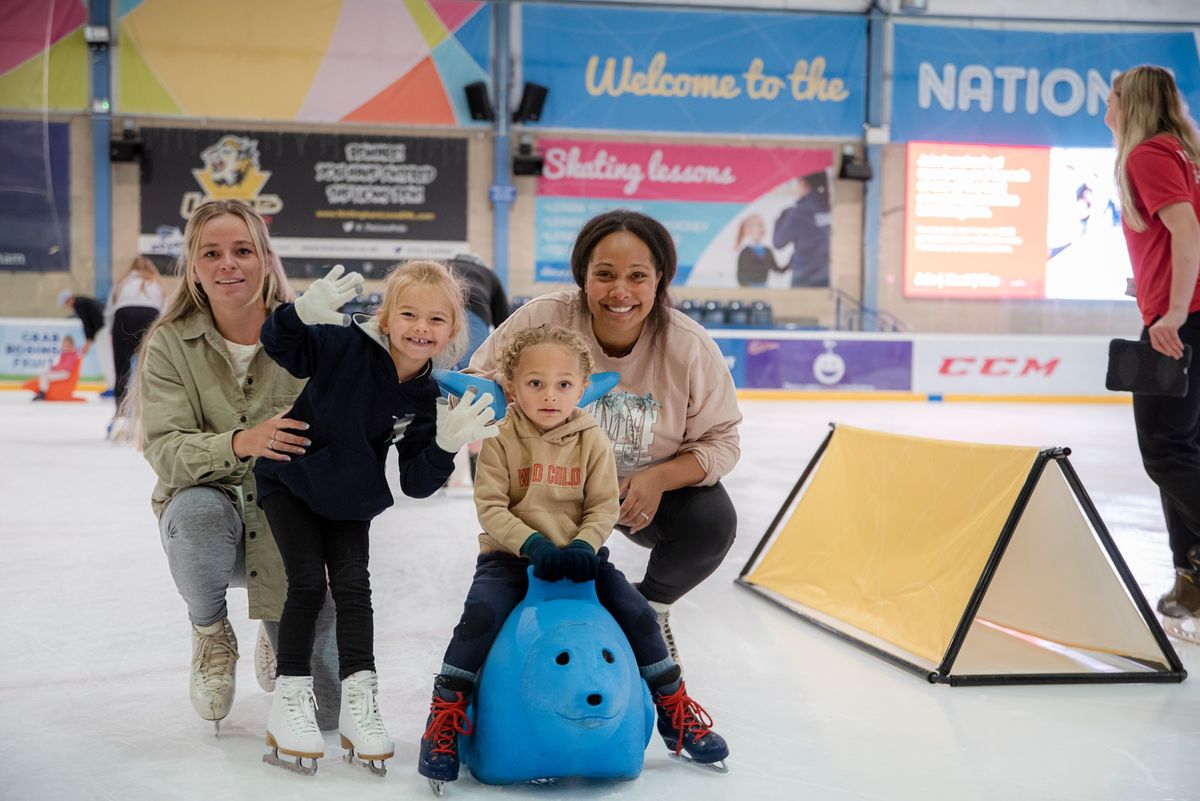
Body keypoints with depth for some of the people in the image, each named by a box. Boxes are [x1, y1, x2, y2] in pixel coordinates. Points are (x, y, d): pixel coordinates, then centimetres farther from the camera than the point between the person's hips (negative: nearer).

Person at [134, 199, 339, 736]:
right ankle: (209, 630, -3)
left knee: (320, 711, -7)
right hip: (209, 517, 0)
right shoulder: (170, 345, -7)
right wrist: (239, 443, -36)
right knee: (197, 509, -39)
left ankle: (276, 636, 33)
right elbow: (165, 452, -18)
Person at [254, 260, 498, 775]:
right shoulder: (345, 345, -23)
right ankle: (290, 701, 2)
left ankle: (358, 703, 6)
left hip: (349, 499, 3)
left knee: (353, 587, -2)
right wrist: (304, 313, -47)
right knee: (308, 583, -10)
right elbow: (277, 344, -27)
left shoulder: (425, 399, -11)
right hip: (291, 481, -3)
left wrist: (445, 447, -29)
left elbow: (416, 484, -10)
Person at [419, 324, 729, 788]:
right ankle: (445, 715, -11)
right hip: (510, 557, -2)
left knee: (638, 614, -9)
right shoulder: (502, 440, -7)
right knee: (480, 615, -28)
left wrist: (584, 547, -20)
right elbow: (490, 507, -11)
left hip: (580, 556, 2)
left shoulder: (592, 441, -2)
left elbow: (605, 506, -2)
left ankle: (675, 711, 13)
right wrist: (532, 544, -24)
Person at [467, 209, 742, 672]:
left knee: (713, 523, -27)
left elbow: (720, 440, -12)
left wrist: (659, 478, -31)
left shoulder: (691, 347, -21)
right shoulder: (543, 319, -22)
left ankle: (650, 607, 7)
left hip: (653, 491, 0)